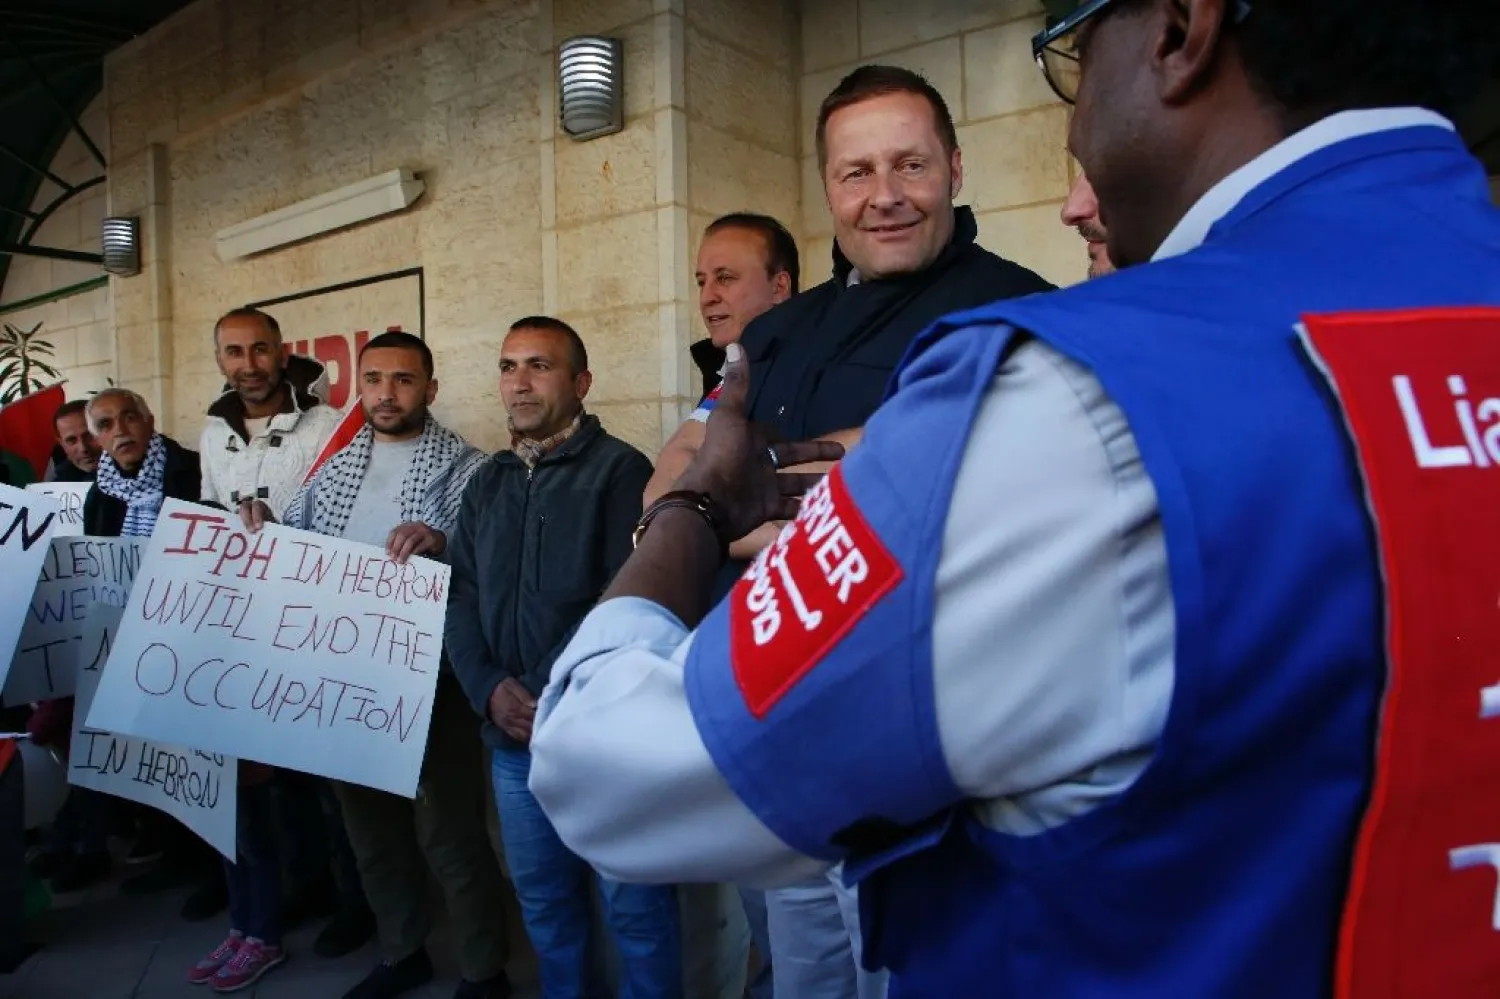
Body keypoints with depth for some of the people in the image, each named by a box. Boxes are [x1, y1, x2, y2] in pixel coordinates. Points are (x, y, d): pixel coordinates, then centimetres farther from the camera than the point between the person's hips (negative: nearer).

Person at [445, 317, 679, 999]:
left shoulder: (619, 470, -7)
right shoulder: (487, 483, 13)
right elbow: (460, 597, 10)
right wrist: (489, 688, -6)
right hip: (512, 737, 6)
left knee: (634, 905, 6)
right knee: (543, 899, 19)